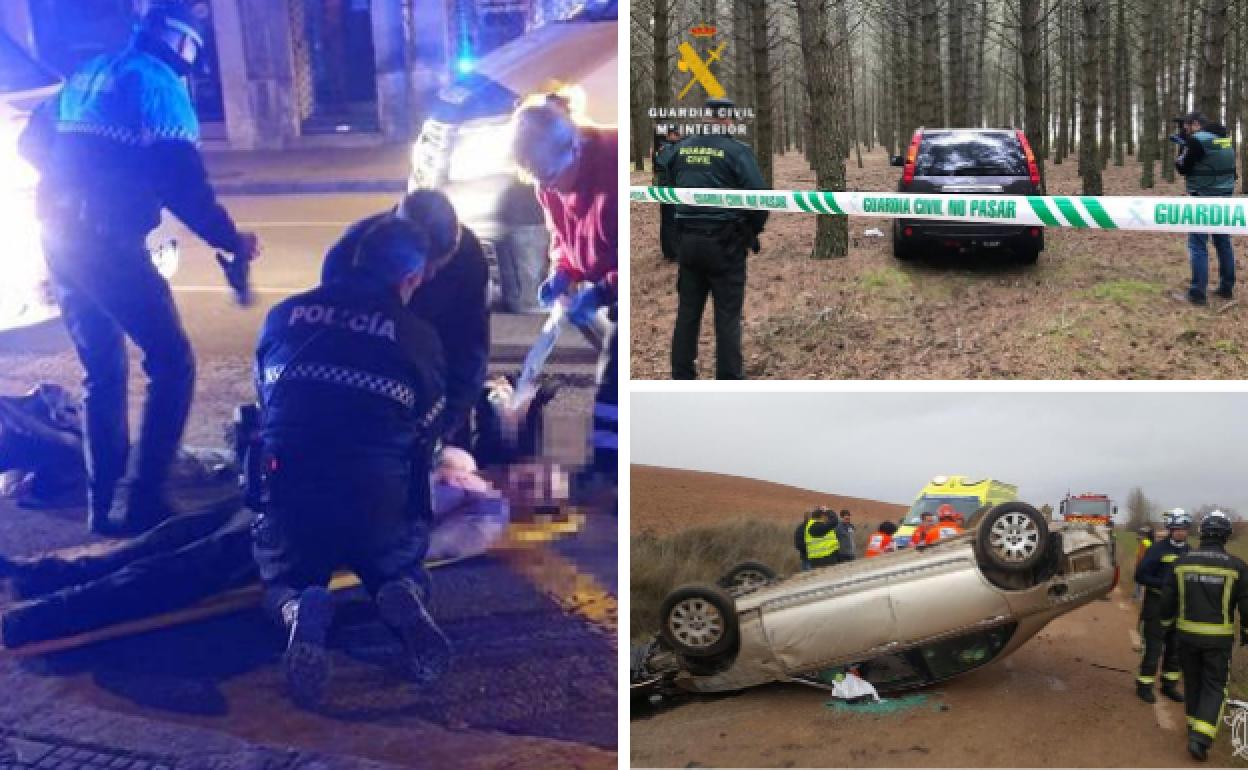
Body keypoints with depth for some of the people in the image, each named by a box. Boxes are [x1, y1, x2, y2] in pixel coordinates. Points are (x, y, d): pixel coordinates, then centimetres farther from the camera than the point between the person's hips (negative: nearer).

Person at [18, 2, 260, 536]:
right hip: (109, 243, -8)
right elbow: (183, 185, -14)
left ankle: (104, 503, 19)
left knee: (102, 372, 16)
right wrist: (230, 241, -5)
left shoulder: (84, 76, 19)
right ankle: (142, 498, -7)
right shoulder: (159, 83, -5)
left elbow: (33, 144, 26)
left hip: (58, 239, 8)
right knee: (172, 363, -2)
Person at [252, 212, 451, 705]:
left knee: (282, 580, 27)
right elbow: (424, 436, 14)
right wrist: (418, 522, 32)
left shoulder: (284, 315, 11)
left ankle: (300, 611, -11)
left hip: (288, 491, 1)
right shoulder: (420, 337, 5)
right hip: (377, 500, 0)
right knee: (404, 572, 29)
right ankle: (404, 598, -9)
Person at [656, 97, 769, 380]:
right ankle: (729, 378, 5)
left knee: (687, 311, 14)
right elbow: (759, 195, -14)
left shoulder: (681, 147, 5)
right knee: (727, 314, 2)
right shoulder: (737, 151, -11)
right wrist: (754, 229, 3)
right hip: (726, 242, -5)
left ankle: (682, 374, 19)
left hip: (689, 240, 5)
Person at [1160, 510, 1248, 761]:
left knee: (1193, 681, 19)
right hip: (1219, 638, -2)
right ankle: (1201, 737, -8)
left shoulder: (1182, 562, -4)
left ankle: (1195, 726, 32)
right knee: (1214, 686, 5)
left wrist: (1167, 622, 19)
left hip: (1187, 634, 3)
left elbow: (1167, 600, 2)